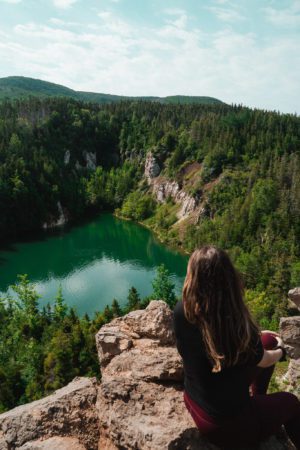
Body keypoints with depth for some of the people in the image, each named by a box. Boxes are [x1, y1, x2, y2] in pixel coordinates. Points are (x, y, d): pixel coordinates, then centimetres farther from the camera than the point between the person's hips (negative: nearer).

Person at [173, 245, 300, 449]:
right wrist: (280, 350, 12)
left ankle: (256, 398, 38)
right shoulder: (238, 326, -33)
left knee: (268, 339, 14)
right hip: (227, 426, -4)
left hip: (194, 404, 5)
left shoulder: (181, 311, -20)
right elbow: (263, 360, -8)